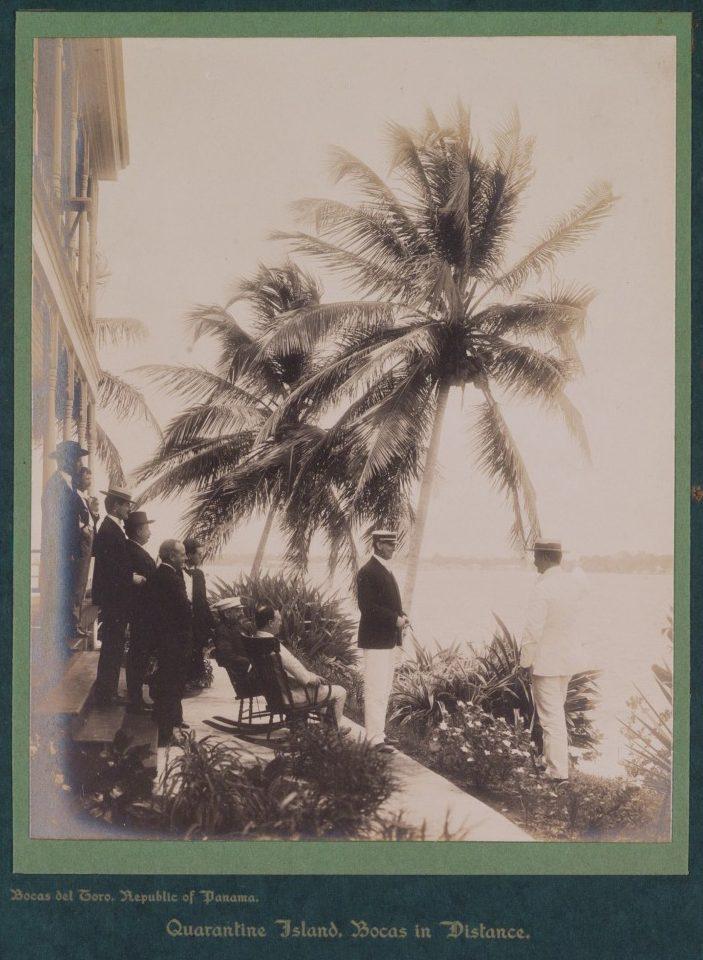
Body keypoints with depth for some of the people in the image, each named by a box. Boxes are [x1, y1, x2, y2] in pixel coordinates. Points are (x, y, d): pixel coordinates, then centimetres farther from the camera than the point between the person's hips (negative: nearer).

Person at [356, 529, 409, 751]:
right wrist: (395, 619, -18)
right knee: (376, 690, -9)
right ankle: (375, 738, -7)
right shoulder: (367, 572, -13)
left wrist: (401, 617, 5)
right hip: (376, 640, -10)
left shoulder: (387, 571, 17)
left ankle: (377, 731, 23)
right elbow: (367, 607, -20)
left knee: (384, 690, 15)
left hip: (391, 640, 10)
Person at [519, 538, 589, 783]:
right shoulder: (575, 581, 0)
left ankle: (558, 770, 4)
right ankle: (551, 758, 35)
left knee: (551, 716, 0)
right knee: (557, 711, 22)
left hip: (546, 662, -8)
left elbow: (533, 630, -23)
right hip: (569, 659, 8)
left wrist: (526, 661, -13)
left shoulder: (542, 589, -22)